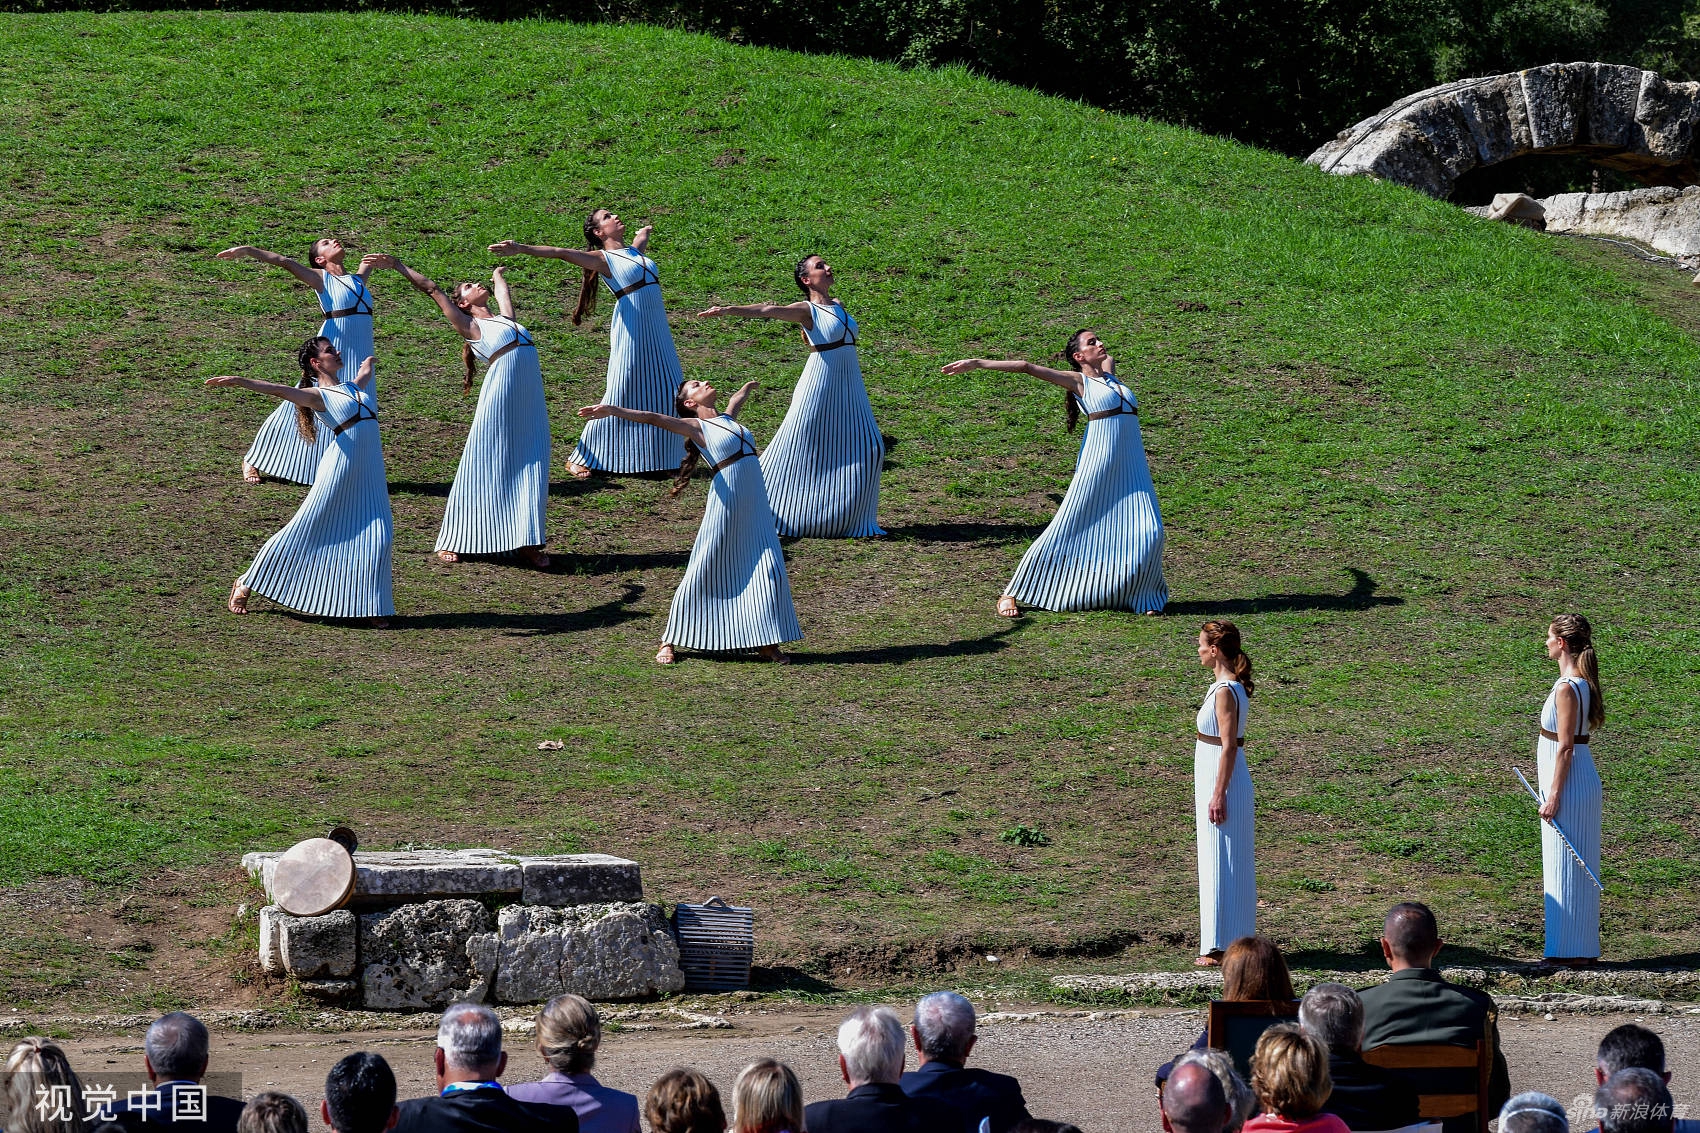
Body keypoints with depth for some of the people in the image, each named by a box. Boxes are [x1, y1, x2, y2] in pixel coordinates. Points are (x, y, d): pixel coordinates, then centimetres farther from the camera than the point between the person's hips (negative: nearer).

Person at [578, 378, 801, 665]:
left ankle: (766, 642, 10)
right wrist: (613, 410, -28)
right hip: (726, 506, -6)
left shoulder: (728, 419, 18)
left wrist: (747, 388, 65)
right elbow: (654, 418, -15)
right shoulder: (695, 426, -1)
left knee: (770, 571, 0)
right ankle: (670, 642, 9)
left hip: (756, 508, 6)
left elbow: (735, 400, 42)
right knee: (702, 574, -1)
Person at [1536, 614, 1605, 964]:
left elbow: (1565, 747, -20)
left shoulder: (1567, 688, -20)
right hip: (1582, 779, 10)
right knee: (1577, 864, 15)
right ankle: (1582, 948, 22)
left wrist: (1553, 796, -17)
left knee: (1565, 865, -1)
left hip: (1568, 781, -10)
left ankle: (1572, 951, 5)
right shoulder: (1582, 682, 9)